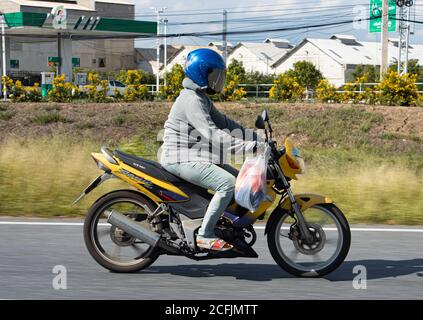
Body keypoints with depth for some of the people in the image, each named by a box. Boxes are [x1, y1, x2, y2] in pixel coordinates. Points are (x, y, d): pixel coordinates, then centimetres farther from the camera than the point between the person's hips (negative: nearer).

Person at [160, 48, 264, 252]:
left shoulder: (201, 98, 15)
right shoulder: (191, 100, -19)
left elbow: (224, 124, 16)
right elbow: (213, 135, -28)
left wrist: (259, 138, 6)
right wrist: (252, 146, -31)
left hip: (195, 156, 11)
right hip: (180, 159, -11)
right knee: (228, 183, -24)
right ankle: (205, 235, -19)